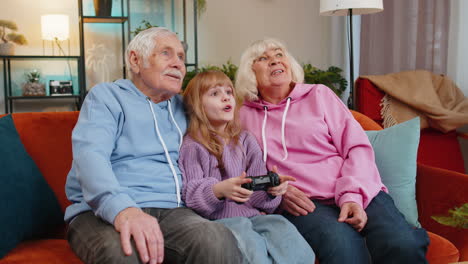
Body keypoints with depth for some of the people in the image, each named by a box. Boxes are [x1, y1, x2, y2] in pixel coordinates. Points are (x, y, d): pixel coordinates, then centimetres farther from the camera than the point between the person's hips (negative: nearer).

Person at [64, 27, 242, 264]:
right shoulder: (106, 96, 5)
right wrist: (122, 208, -32)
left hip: (170, 210, 5)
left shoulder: (181, 107, 22)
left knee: (218, 240, -28)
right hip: (105, 210, -4)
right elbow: (91, 154, -12)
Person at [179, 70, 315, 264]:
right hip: (216, 219, -3)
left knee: (281, 226, -26)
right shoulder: (192, 146, 4)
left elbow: (256, 192, 13)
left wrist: (271, 187, -10)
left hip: (251, 214, 4)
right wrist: (219, 191, -25)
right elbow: (190, 194, -5)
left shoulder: (245, 141, 17)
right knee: (241, 230, -34)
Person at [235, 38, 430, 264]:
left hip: (358, 195, 1)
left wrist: (352, 196, -10)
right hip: (306, 203, -1)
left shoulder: (319, 95, 14)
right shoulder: (245, 116, 14)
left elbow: (357, 146, 6)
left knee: (404, 246, -29)